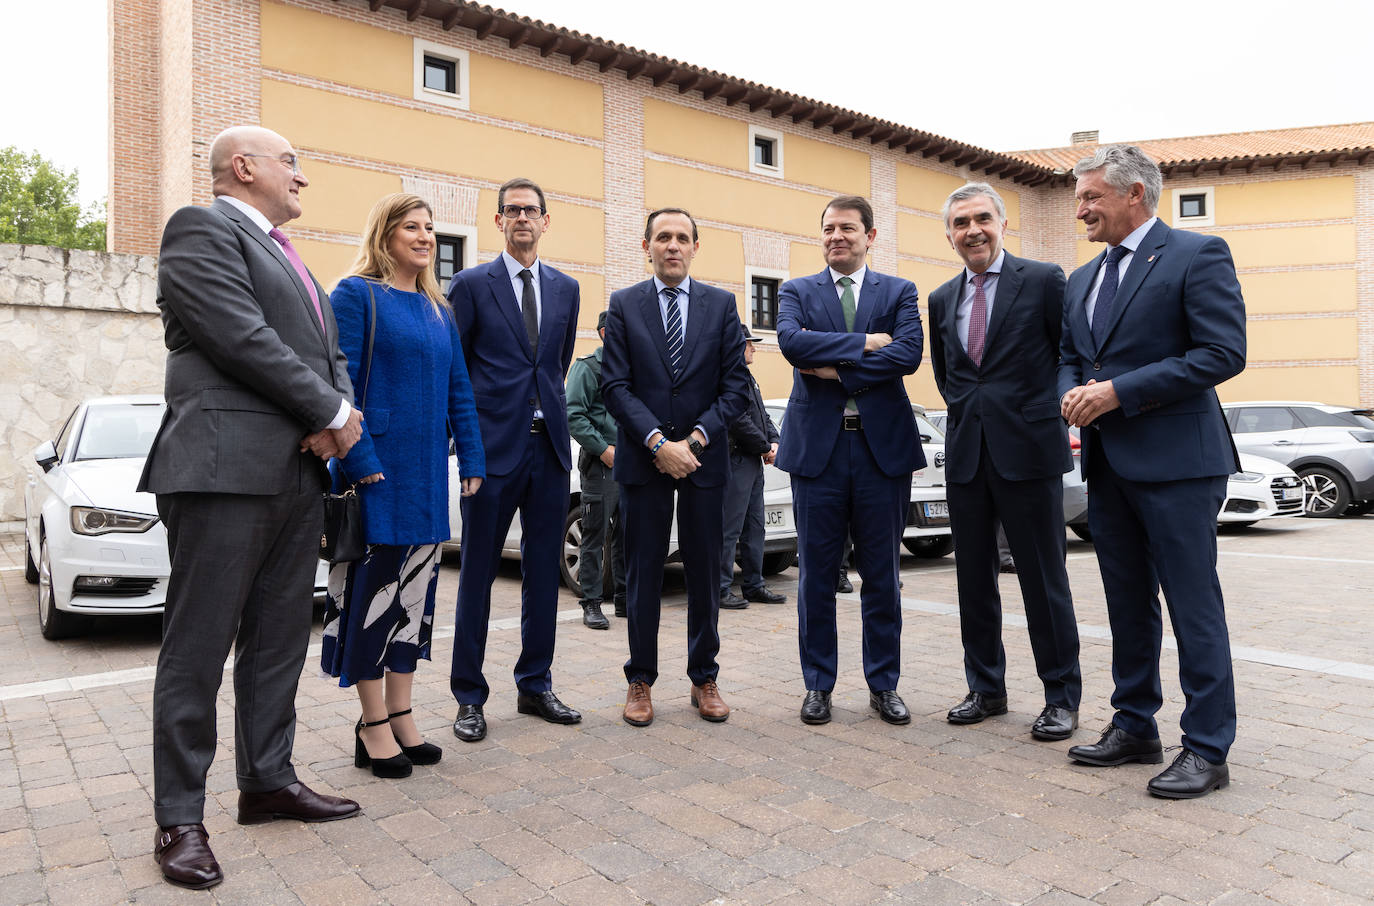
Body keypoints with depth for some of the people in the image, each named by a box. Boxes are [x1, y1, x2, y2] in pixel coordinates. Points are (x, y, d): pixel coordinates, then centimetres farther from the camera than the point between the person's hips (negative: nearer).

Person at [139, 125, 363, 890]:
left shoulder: (284, 254, 24)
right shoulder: (201, 230, -3)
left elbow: (329, 350, 19)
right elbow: (244, 339, -15)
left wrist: (340, 413, -2)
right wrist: (333, 415, -10)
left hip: (298, 474, 9)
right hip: (226, 470, -8)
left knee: (280, 643, 13)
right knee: (199, 650, -1)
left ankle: (269, 781, 24)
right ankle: (180, 820, 10)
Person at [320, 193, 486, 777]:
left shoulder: (438, 309, 15)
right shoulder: (356, 293, -4)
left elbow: (458, 388, 14)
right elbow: (339, 381, -12)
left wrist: (471, 460, 7)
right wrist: (359, 459, -19)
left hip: (427, 473, 7)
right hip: (379, 467, -7)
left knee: (415, 587, 10)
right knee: (373, 587, 1)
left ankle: (400, 715, 22)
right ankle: (374, 725, 13)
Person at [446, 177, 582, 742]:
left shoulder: (565, 289, 13)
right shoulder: (471, 285, 1)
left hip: (549, 443, 4)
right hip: (494, 445, -4)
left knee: (543, 569, 9)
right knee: (478, 571, 3)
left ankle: (535, 685, 22)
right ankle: (469, 697, 14)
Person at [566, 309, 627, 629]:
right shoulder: (588, 366, -4)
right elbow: (574, 416, -11)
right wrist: (604, 449, -15)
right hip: (600, 464, -7)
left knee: (627, 534, 11)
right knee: (595, 536, -3)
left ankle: (624, 597, 22)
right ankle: (591, 604, 4)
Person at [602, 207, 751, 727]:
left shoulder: (721, 305, 7)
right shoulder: (623, 305, 5)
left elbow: (735, 385, 2)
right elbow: (615, 385, -4)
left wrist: (695, 439, -10)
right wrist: (658, 443, -14)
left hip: (704, 456, 1)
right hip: (642, 458, -1)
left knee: (705, 572, 7)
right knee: (643, 572, 5)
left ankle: (704, 678, 20)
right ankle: (640, 681, 17)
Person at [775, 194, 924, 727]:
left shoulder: (899, 292, 10)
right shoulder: (797, 292, 10)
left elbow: (907, 354, -8)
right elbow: (791, 342, -12)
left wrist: (836, 369, -11)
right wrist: (863, 342, -11)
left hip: (883, 446, 0)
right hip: (817, 446, 0)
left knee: (881, 574, 8)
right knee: (817, 574, 6)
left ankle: (883, 685, 21)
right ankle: (818, 685, 19)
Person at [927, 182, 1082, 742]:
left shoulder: (1044, 280, -1)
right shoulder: (941, 300, 13)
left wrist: (1051, 414, 0)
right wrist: (967, 408, 13)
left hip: (1028, 449, -5)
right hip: (966, 452, 5)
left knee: (1043, 578, 1)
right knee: (973, 576, 10)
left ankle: (1061, 696, 15)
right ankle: (985, 688, 24)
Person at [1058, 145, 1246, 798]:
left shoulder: (1197, 255, -5)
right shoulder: (1082, 280, 17)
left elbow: (1224, 353, -14)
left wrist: (1118, 391, -17)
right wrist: (1072, 394, -1)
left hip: (1175, 460, -7)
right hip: (1108, 465, 7)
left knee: (1193, 607, -1)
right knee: (1128, 605, 14)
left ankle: (1207, 750, 10)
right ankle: (1135, 728, 26)